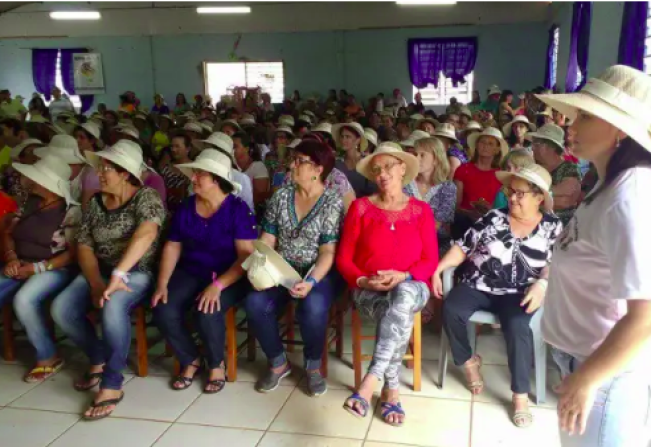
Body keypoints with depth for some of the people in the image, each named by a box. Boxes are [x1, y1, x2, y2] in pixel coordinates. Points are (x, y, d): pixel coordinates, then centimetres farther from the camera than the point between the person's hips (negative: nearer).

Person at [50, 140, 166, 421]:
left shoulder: (145, 197, -11)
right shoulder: (96, 202, 8)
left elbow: (146, 233, -30)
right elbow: (84, 245, 4)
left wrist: (118, 274, -39)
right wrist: (96, 282, -14)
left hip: (138, 272, -6)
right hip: (100, 271, 6)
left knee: (112, 306, -36)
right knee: (61, 308, -17)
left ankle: (112, 384, -20)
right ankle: (99, 359, 9)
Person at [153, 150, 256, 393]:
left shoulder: (238, 209, -12)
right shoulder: (185, 208, 4)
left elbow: (246, 254, -18)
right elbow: (172, 247, 8)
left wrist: (217, 286, -29)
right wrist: (162, 284, -6)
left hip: (229, 277, -5)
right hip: (191, 273, 5)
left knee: (206, 313, -33)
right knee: (163, 311, -21)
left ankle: (217, 364, -1)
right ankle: (191, 360, 7)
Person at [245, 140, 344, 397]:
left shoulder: (333, 203, -8)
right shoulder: (281, 196, 5)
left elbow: (328, 252, -13)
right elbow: (267, 240, 5)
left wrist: (311, 281, -29)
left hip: (319, 272, -4)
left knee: (312, 308, -35)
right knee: (255, 303, -24)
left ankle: (313, 366, -3)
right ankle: (278, 363, 2)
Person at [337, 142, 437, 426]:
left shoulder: (421, 210, 7)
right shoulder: (361, 207, 4)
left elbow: (431, 261, 2)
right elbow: (344, 259, 4)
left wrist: (403, 276, -17)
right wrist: (363, 281, -15)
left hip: (411, 287, 1)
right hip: (368, 291, 0)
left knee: (403, 297, -39)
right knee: (399, 315, -36)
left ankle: (370, 383, -42)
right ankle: (392, 390, -27)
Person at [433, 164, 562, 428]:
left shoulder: (552, 227, 4)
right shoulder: (493, 218, 5)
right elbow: (463, 247, 5)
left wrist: (541, 285, -21)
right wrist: (437, 269, -5)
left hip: (518, 293, -2)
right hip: (478, 286, 2)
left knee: (517, 325, -32)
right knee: (451, 309, -26)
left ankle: (520, 395, -14)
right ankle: (468, 361, 3)